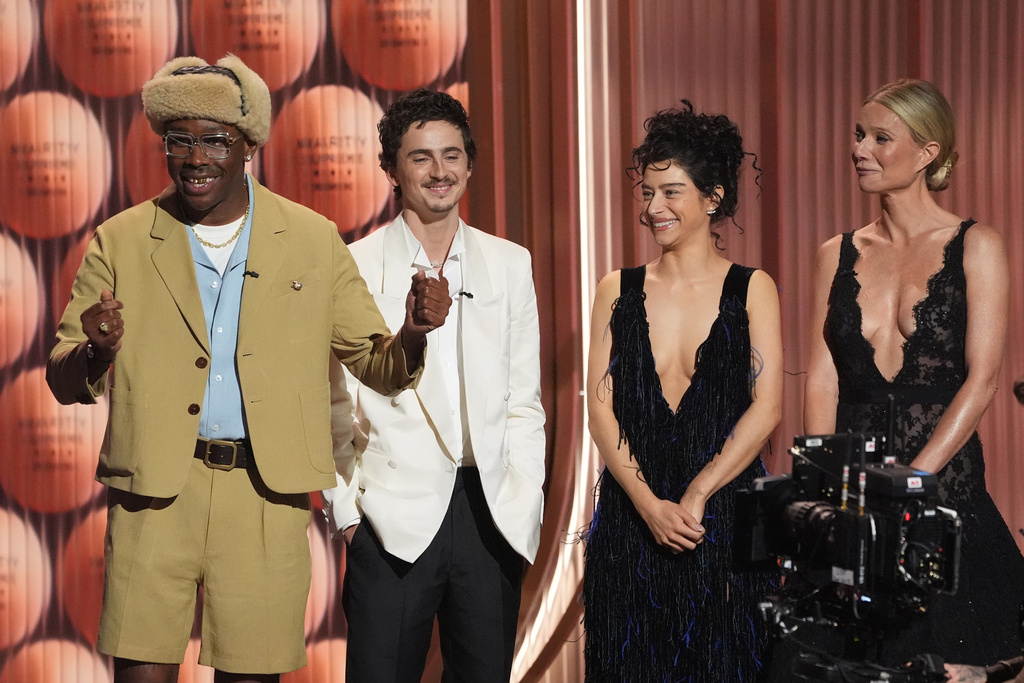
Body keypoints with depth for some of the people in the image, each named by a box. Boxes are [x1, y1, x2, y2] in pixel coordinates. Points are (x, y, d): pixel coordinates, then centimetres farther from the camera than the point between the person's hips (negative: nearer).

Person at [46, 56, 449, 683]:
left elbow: (378, 367, 7)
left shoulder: (315, 242, 6)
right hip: (154, 491, 0)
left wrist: (413, 335, -16)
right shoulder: (120, 243, 5)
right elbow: (64, 383, 4)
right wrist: (97, 353, -20)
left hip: (267, 493, 0)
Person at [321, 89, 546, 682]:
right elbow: (334, 404, 1)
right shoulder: (355, 267, 1)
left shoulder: (510, 265, 10)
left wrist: (523, 501, 3)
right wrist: (345, 509, -5)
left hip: (493, 517, 3)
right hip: (393, 519, -3)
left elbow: (524, 400, 11)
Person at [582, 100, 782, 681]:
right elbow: (602, 409, 1)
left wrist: (696, 496, -13)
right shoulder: (618, 290, 8)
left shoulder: (751, 289, 2)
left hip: (726, 519, -1)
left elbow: (766, 407, -6)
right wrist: (649, 503, -10)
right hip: (631, 518, 2)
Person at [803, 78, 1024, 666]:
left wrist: (912, 478, -17)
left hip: (946, 484, -3)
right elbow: (822, 380, 5)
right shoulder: (839, 255, 10)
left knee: (947, 661, 2)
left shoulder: (975, 247, -1)